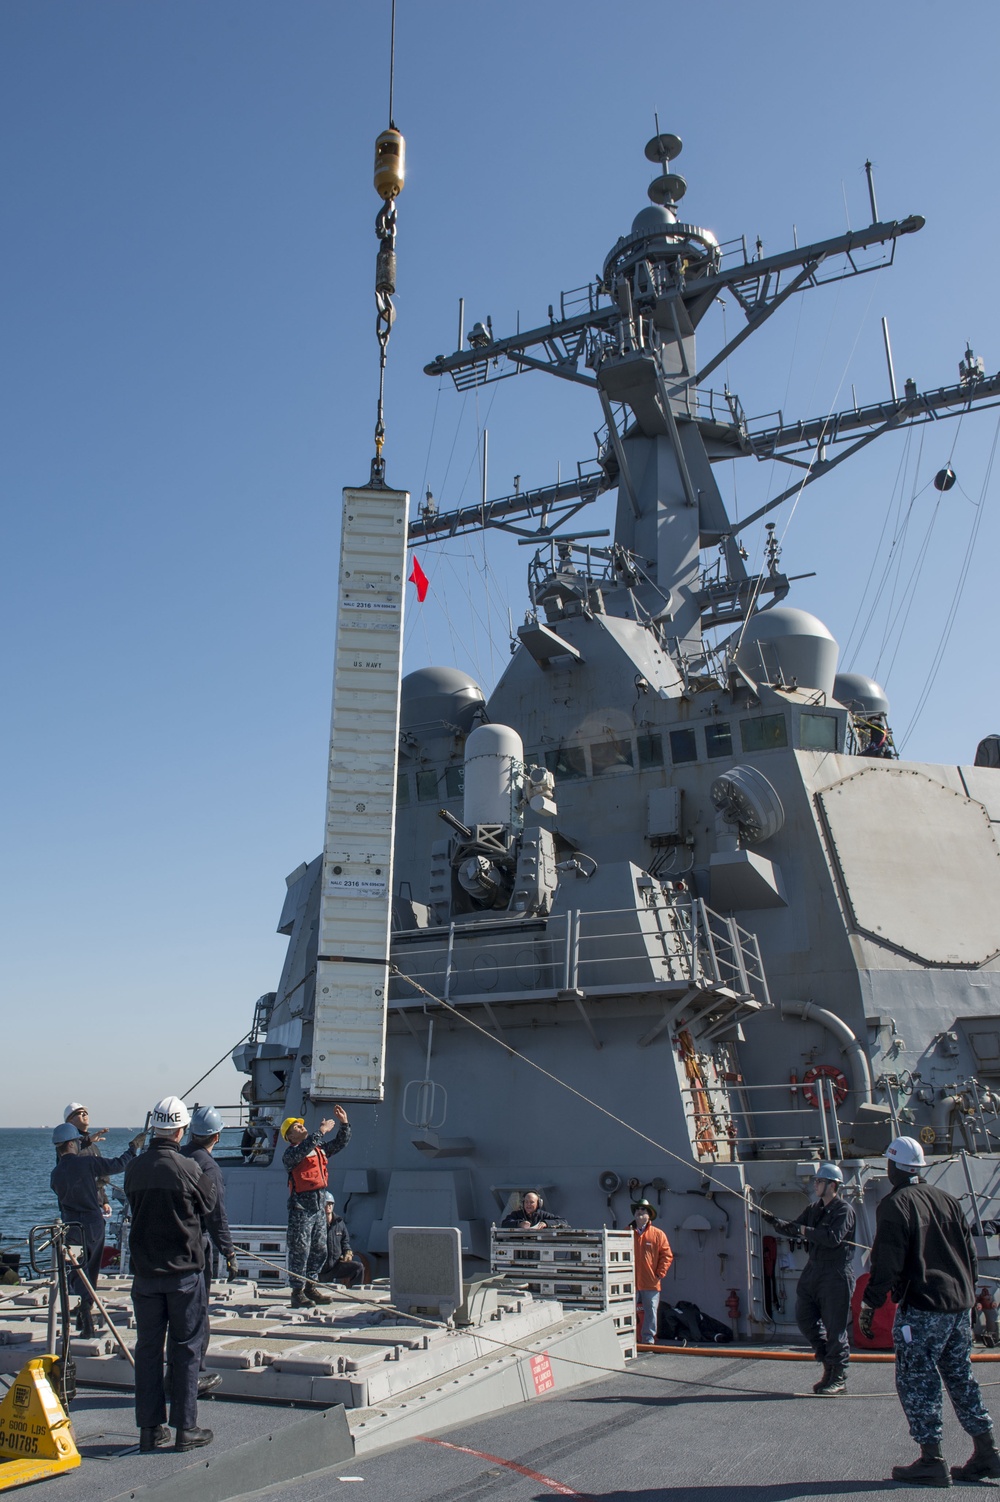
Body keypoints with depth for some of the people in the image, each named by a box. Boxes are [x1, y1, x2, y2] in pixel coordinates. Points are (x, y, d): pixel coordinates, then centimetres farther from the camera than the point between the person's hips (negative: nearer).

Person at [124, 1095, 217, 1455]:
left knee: (148, 1347, 12)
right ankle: (185, 1428, 11)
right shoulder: (188, 1168, -16)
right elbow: (208, 1206, -2)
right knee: (186, 1348, 6)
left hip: (144, 1271, 4)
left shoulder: (134, 1169, -2)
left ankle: (150, 1428, 17)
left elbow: (135, 1206, 9)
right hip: (184, 1270, -4)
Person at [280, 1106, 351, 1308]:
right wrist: (321, 1131, -26)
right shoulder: (290, 1153, -7)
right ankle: (298, 1292, 2)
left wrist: (344, 1123, 10)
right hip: (301, 1207, -8)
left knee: (319, 1249, 12)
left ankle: (310, 1287, 22)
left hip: (319, 1205, 8)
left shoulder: (320, 1149, 16)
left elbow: (340, 1144, 23)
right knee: (300, 1250, -5)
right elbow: (302, 1149, -28)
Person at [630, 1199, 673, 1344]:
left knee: (650, 1313, 5)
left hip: (651, 1283, -1)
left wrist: (660, 1274, -5)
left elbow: (667, 1255, 2)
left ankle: (648, 1340, 15)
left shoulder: (658, 1234, 2)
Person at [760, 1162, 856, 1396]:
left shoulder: (844, 1210, -11)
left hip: (836, 1274, -8)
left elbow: (833, 1238, -24)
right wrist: (774, 1222, -6)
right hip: (813, 1269, 8)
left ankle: (838, 1379, 10)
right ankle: (830, 1363, 25)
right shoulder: (814, 1209, 13)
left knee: (835, 1326, -2)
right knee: (805, 1318, 8)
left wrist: (805, 1231, -23)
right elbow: (794, 1229, 11)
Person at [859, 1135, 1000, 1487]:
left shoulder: (895, 1204, -10)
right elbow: (970, 1253, 16)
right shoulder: (947, 1200, 12)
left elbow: (887, 1262, -15)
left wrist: (869, 1304, -9)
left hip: (922, 1308, -8)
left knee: (916, 1380, 0)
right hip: (960, 1305, 8)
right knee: (961, 1377, 16)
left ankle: (931, 1461, 0)